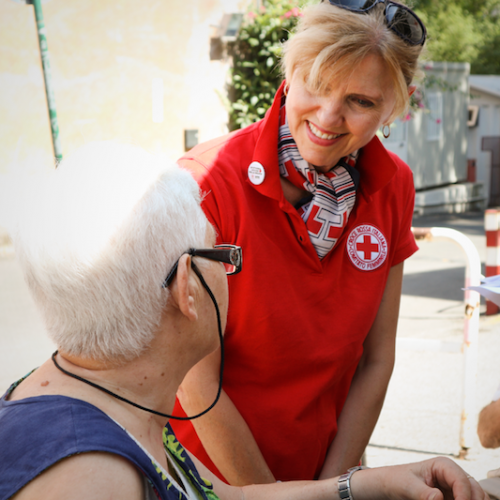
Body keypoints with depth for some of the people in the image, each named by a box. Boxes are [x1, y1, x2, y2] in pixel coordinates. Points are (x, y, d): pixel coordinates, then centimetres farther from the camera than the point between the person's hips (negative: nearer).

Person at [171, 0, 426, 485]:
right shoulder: (208, 182, -23)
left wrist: (332, 486, -8)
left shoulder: (394, 186, -8)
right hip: (213, 474, -4)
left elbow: (375, 362, -3)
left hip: (328, 467, 4)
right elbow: (197, 385, -21)